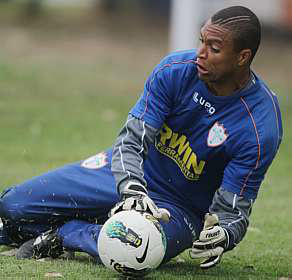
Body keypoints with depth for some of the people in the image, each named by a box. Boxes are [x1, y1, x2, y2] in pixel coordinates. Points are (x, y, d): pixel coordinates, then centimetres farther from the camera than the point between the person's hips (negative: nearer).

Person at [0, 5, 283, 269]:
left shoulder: (261, 128, -26)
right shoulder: (175, 69, -17)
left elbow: (233, 210, -21)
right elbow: (132, 140, -18)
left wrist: (221, 235, -45)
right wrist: (132, 190, -38)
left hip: (180, 207, -3)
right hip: (131, 175, 3)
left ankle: (63, 233, -10)